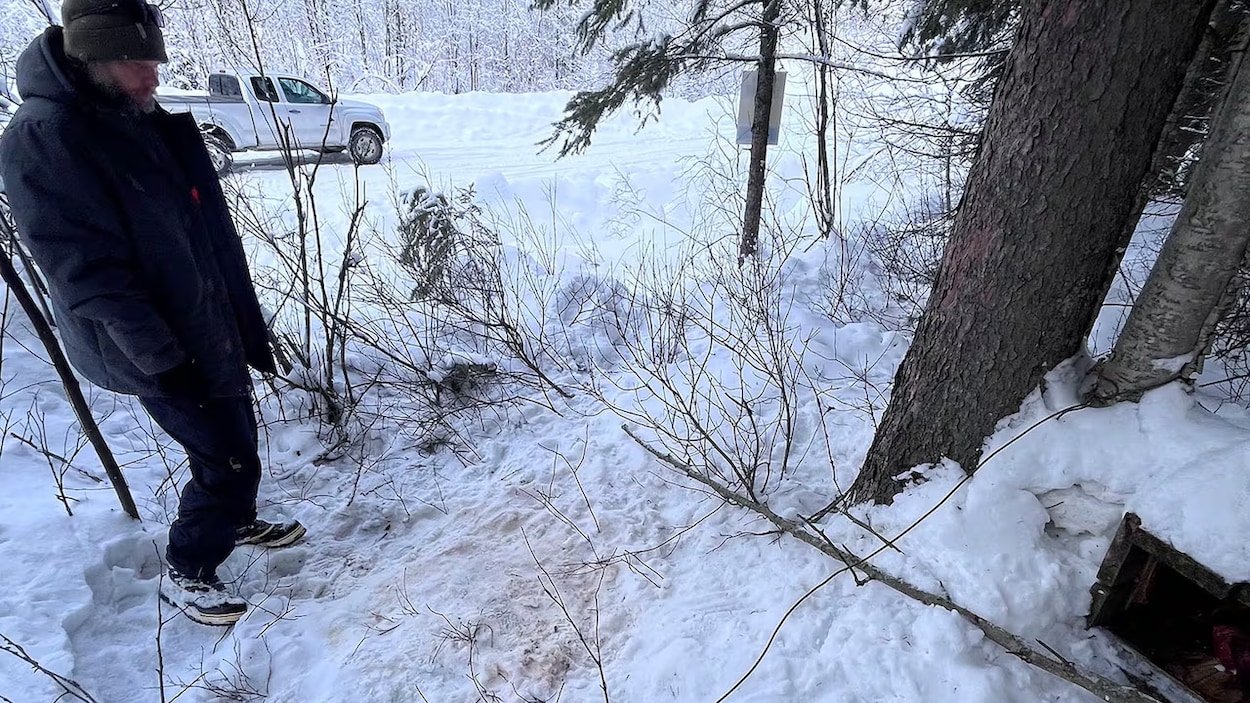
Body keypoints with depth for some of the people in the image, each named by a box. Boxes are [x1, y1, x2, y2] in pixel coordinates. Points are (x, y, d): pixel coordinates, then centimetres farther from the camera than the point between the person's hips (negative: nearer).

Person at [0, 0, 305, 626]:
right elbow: (85, 270, -21)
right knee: (227, 459, -1)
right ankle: (185, 574, 21)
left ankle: (237, 522, 44)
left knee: (237, 439, 19)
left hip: (214, 326, 8)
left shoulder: (148, 121, 8)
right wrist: (161, 359, -22)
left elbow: (211, 228, 11)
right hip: (160, 352, -8)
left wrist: (248, 321, 12)